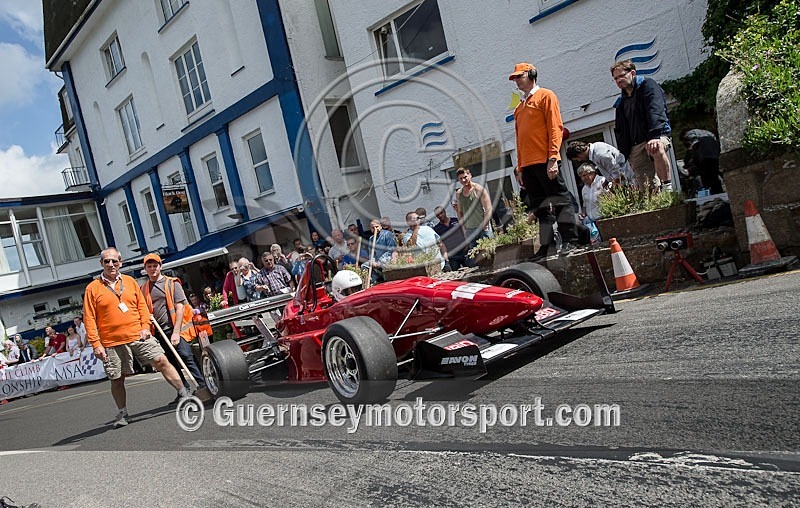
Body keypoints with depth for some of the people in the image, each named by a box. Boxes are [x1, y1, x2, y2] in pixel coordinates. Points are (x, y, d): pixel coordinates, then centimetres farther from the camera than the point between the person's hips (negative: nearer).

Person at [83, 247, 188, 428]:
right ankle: (122, 413, 23)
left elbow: (142, 305, 13)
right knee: (117, 379, 7)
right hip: (112, 343, -2)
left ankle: (184, 394, 4)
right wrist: (95, 343, -8)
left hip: (139, 336, 2)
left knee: (162, 361, -4)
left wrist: (145, 326, -1)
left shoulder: (130, 281, 10)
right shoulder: (92, 288, 0)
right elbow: (89, 319, -2)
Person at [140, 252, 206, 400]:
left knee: (186, 357, -13)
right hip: (158, 332, 5)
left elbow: (180, 307, -5)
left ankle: (203, 386, -9)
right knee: (171, 363, 6)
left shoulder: (172, 283, 1)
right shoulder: (143, 288, 14)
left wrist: (176, 332, -13)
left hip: (175, 329, -4)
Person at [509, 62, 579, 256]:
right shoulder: (519, 107, 24)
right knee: (540, 206, 8)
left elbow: (555, 128, -7)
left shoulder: (545, 96, 3)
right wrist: (520, 167, 16)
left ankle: (569, 240, -1)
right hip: (528, 165, 7)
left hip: (545, 161, -7)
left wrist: (553, 158, -17)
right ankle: (546, 245, 11)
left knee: (560, 199, -4)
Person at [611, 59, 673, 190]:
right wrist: (623, 155, 9)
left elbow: (656, 111, -15)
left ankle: (667, 187, -30)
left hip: (656, 138, -5)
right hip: (635, 148, 6)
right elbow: (620, 131, 22)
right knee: (645, 188, -9)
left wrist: (655, 136, -31)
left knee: (657, 150, -40)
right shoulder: (621, 102, 22)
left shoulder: (647, 85, 3)